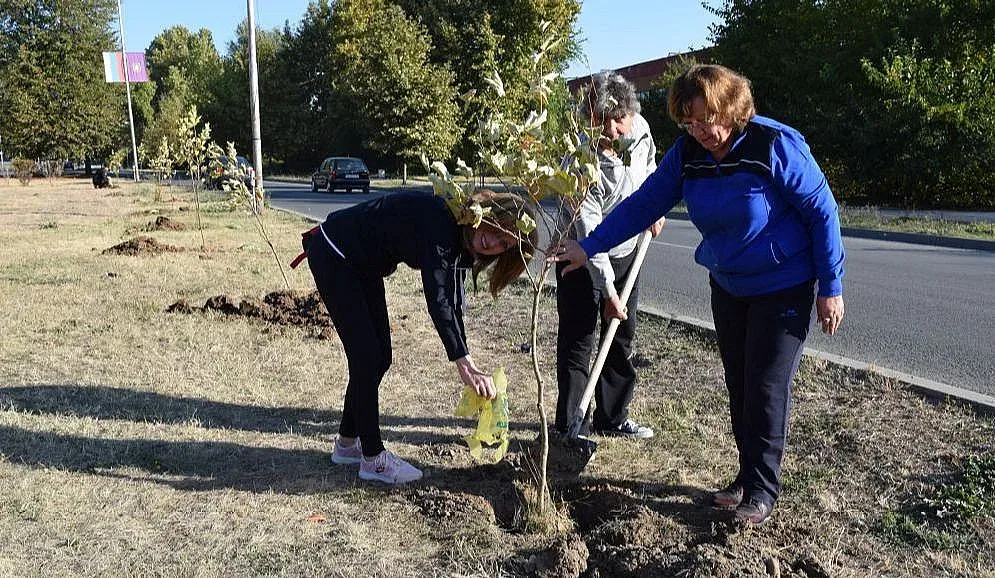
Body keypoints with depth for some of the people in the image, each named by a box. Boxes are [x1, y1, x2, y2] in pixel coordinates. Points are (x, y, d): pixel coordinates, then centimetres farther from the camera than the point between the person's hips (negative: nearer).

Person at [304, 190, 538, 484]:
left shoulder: (461, 240, -4)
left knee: (379, 357, 9)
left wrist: (468, 365, -7)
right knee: (366, 357, -8)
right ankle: (373, 458, 4)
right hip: (333, 256, -9)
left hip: (364, 266, 9)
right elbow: (437, 301, -39)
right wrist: (465, 364, -43)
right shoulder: (441, 220, -32)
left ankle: (347, 443, 24)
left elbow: (453, 303, -1)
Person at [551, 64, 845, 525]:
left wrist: (831, 287, -15)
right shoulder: (688, 153, -7)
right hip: (728, 285, 6)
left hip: (783, 286, -6)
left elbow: (822, 211, -16)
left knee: (767, 388, -1)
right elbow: (644, 203, -6)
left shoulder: (776, 145, -22)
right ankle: (747, 477, 27)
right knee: (738, 386, 12)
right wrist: (588, 246, -14)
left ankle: (763, 490, 15)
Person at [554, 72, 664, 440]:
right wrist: (608, 290, -27)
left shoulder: (640, 129, -13)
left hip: (625, 252, 6)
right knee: (576, 342, -5)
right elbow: (590, 233, -29)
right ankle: (568, 427, 7)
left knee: (622, 338, 12)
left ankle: (612, 419, 26)